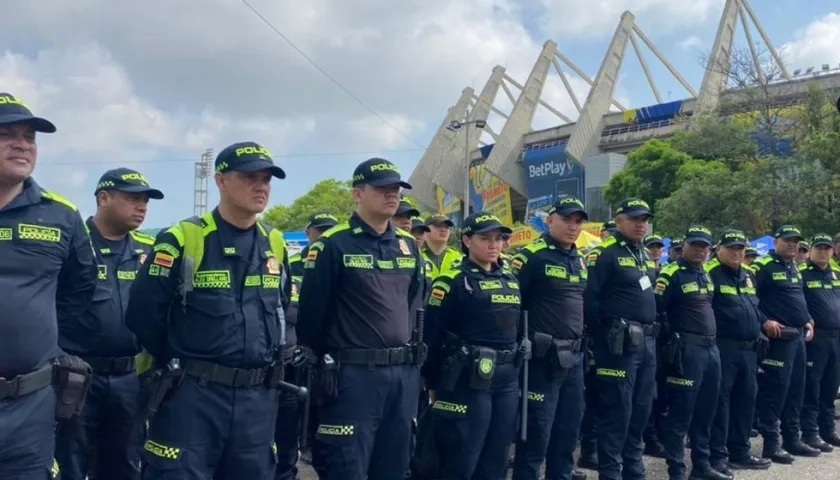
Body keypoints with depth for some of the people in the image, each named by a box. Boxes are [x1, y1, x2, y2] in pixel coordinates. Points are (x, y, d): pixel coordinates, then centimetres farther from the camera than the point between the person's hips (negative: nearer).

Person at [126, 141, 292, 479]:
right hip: (193, 394, -5)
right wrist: (176, 365, 3)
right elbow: (143, 312, -8)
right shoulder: (183, 239, -10)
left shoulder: (275, 244, 8)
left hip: (258, 397, 5)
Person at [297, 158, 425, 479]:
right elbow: (312, 312, -8)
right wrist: (324, 361, -1)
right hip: (353, 374, -6)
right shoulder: (333, 245, -8)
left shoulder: (409, 246, 12)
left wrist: (412, 355, 16)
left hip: (404, 374, 6)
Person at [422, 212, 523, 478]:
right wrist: (434, 383, -6)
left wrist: (514, 371, 15)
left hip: (507, 381, 7)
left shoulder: (511, 281, 13)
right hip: (468, 381, -7)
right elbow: (432, 334, -10)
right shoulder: (452, 282, -9)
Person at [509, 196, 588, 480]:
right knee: (536, 433, -2)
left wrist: (583, 344, 18)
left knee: (569, 429, 15)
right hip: (543, 358, -7)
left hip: (574, 357, 7)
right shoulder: (531, 256, -10)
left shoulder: (581, 260, 14)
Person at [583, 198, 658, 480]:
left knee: (641, 409, 14)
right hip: (620, 343, -9)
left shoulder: (644, 256, 17)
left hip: (646, 341, 9)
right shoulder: (605, 254, -11)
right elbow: (589, 298, -17)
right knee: (617, 411, -4)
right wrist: (605, 334, -11)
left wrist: (651, 330, 16)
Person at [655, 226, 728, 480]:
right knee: (680, 412, -3)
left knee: (705, 411, 15)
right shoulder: (671, 274, -10)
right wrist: (672, 336, -11)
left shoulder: (706, 276, 16)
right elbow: (656, 309, -16)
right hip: (687, 350, -8)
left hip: (711, 348, 9)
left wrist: (711, 338, 17)